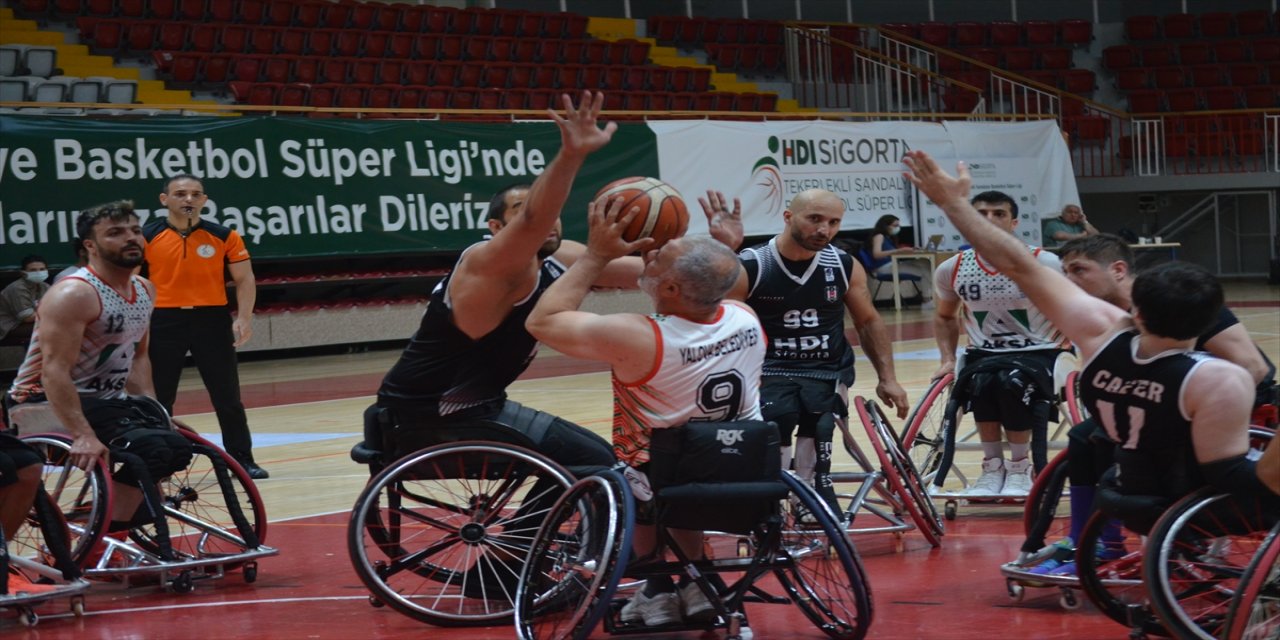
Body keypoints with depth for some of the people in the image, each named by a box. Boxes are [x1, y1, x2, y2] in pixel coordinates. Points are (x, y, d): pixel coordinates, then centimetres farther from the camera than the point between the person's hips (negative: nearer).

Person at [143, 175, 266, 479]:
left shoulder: (224, 236, 1)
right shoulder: (147, 237, -1)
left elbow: (245, 279, 5)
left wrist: (244, 317, -7)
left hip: (211, 319, 0)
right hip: (163, 321, 0)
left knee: (228, 396, 4)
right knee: (157, 398, 6)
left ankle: (243, 460, 14)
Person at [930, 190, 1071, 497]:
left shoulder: (1044, 264, -11)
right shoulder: (951, 270, -1)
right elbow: (945, 317, 19)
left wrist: (1065, 354, -12)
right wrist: (948, 359, 7)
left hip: (1038, 352, -2)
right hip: (983, 354, 2)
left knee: (1013, 381, -36)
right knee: (980, 382, -34)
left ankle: (1020, 467, -14)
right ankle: (993, 466, -15)